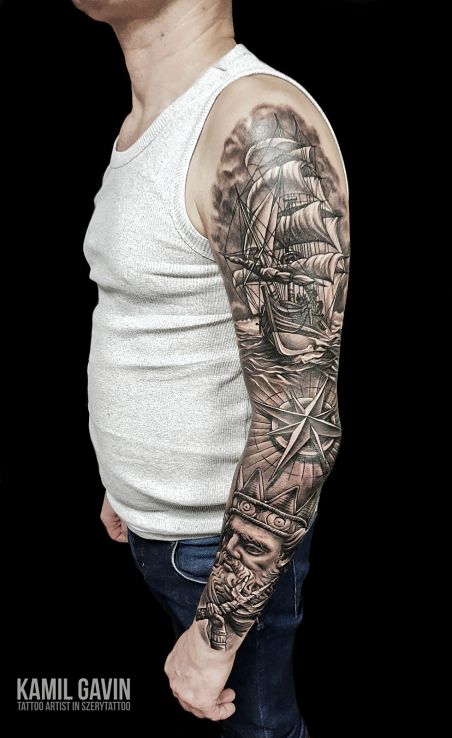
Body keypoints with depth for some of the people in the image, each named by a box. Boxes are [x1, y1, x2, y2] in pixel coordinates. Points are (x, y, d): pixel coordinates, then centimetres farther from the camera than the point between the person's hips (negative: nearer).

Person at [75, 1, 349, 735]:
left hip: (226, 538, -8)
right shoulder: (148, 124, 3)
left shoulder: (264, 130, -28)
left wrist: (215, 635, -23)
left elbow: (302, 424, -30)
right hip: (157, 518, 8)